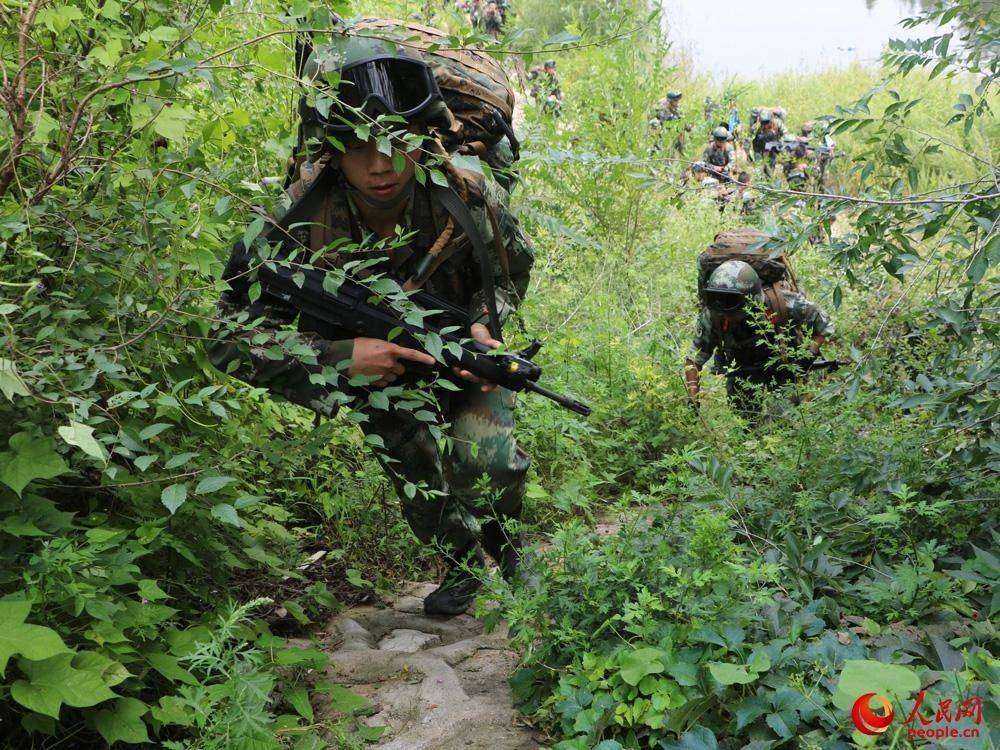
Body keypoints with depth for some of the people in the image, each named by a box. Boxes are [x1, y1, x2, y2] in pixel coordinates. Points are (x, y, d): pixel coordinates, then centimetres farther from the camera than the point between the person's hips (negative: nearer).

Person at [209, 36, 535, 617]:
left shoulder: (471, 199, -27)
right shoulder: (300, 225, -30)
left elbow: (513, 270, -3)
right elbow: (231, 335, -27)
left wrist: (483, 324, -22)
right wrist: (341, 357, -38)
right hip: (377, 360, 0)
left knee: (485, 465, -19)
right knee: (422, 483, -8)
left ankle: (500, 523, 16)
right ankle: (463, 562, 24)